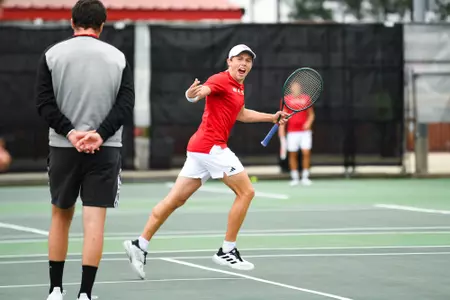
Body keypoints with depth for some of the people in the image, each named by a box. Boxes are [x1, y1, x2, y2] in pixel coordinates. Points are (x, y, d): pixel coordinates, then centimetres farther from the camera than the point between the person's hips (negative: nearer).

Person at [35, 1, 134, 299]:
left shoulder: (52, 55, 1)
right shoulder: (118, 57, 2)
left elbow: (45, 103, -5)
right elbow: (126, 104, -5)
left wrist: (71, 133, -11)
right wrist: (100, 135, -13)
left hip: (63, 148, 1)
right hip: (105, 150, -1)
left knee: (61, 216, 15)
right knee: (95, 221, -2)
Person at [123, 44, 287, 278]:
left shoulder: (238, 86, 18)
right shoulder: (220, 80, -11)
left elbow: (241, 114, 36)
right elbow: (199, 91, -30)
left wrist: (272, 117, 35)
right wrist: (193, 93, -53)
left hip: (200, 147, 9)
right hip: (211, 146, -9)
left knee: (176, 199, 7)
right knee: (246, 191, -4)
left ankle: (140, 245, 5)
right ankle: (227, 251, 0)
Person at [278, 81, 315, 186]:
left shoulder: (306, 99, 7)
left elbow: (311, 114, 12)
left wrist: (309, 122, -6)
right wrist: (281, 129, -2)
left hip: (305, 130, 0)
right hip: (292, 132, 0)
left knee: (306, 153, -8)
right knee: (293, 154, 1)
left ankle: (305, 177, 1)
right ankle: (294, 177, 9)